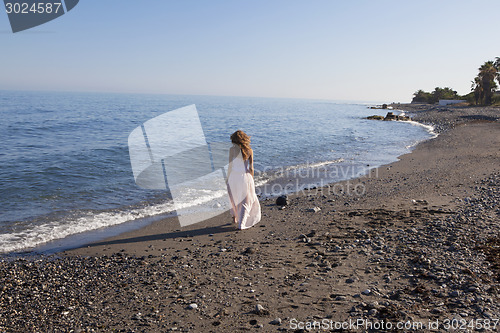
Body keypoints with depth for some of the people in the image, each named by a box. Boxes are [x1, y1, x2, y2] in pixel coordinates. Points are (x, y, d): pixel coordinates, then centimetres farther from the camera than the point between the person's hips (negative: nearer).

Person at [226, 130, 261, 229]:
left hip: (234, 176, -1)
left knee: (234, 198, 23)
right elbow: (251, 168, 1)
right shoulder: (249, 150, 0)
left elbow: (230, 166, -8)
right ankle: (241, 223, 1)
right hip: (245, 176, 1)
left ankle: (235, 218, 33)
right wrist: (251, 180, 12)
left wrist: (228, 179, 2)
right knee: (246, 201, 10)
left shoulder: (232, 149, -7)